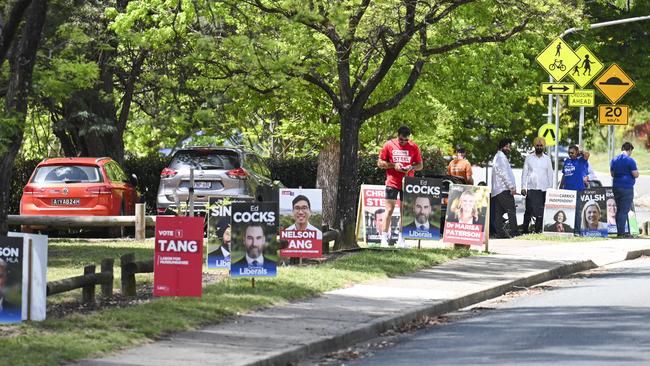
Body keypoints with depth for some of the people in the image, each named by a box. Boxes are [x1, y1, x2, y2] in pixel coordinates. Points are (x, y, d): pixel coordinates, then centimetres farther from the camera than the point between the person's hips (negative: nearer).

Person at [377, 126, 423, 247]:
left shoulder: (413, 147, 5)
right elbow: (380, 163, 3)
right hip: (392, 183, -2)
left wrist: (411, 167, -11)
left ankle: (401, 239, 11)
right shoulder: (389, 145, 0)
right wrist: (393, 165, -13)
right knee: (389, 210, -5)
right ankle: (384, 238, -3)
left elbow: (420, 165, 10)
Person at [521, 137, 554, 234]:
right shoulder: (529, 158, 7)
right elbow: (524, 173, 7)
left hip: (543, 189, 1)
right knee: (529, 210, -7)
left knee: (540, 211, -3)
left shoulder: (547, 159, 10)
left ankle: (538, 229, 2)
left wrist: (550, 189, 5)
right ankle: (525, 229, -2)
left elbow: (550, 174, 12)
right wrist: (523, 187, -1)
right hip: (531, 188, -1)